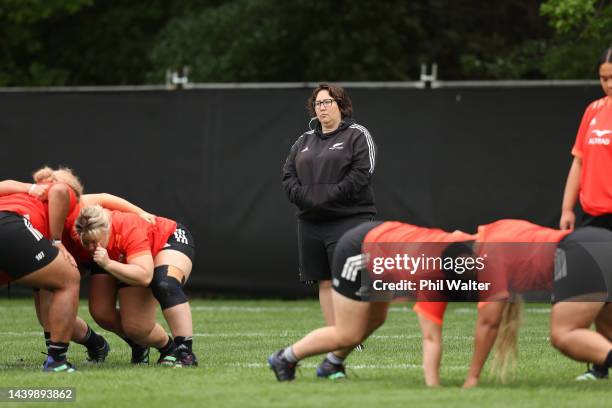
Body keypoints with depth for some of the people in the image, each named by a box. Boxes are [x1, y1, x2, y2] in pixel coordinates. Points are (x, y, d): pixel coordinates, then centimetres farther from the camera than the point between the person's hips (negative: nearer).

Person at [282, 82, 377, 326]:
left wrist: (329, 196, -17)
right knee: (324, 283, 6)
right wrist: (303, 196, -7)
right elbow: (288, 175, 13)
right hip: (310, 222, 6)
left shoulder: (357, 135, 0)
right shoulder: (304, 141, 19)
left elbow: (361, 174, -12)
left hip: (348, 220, -6)